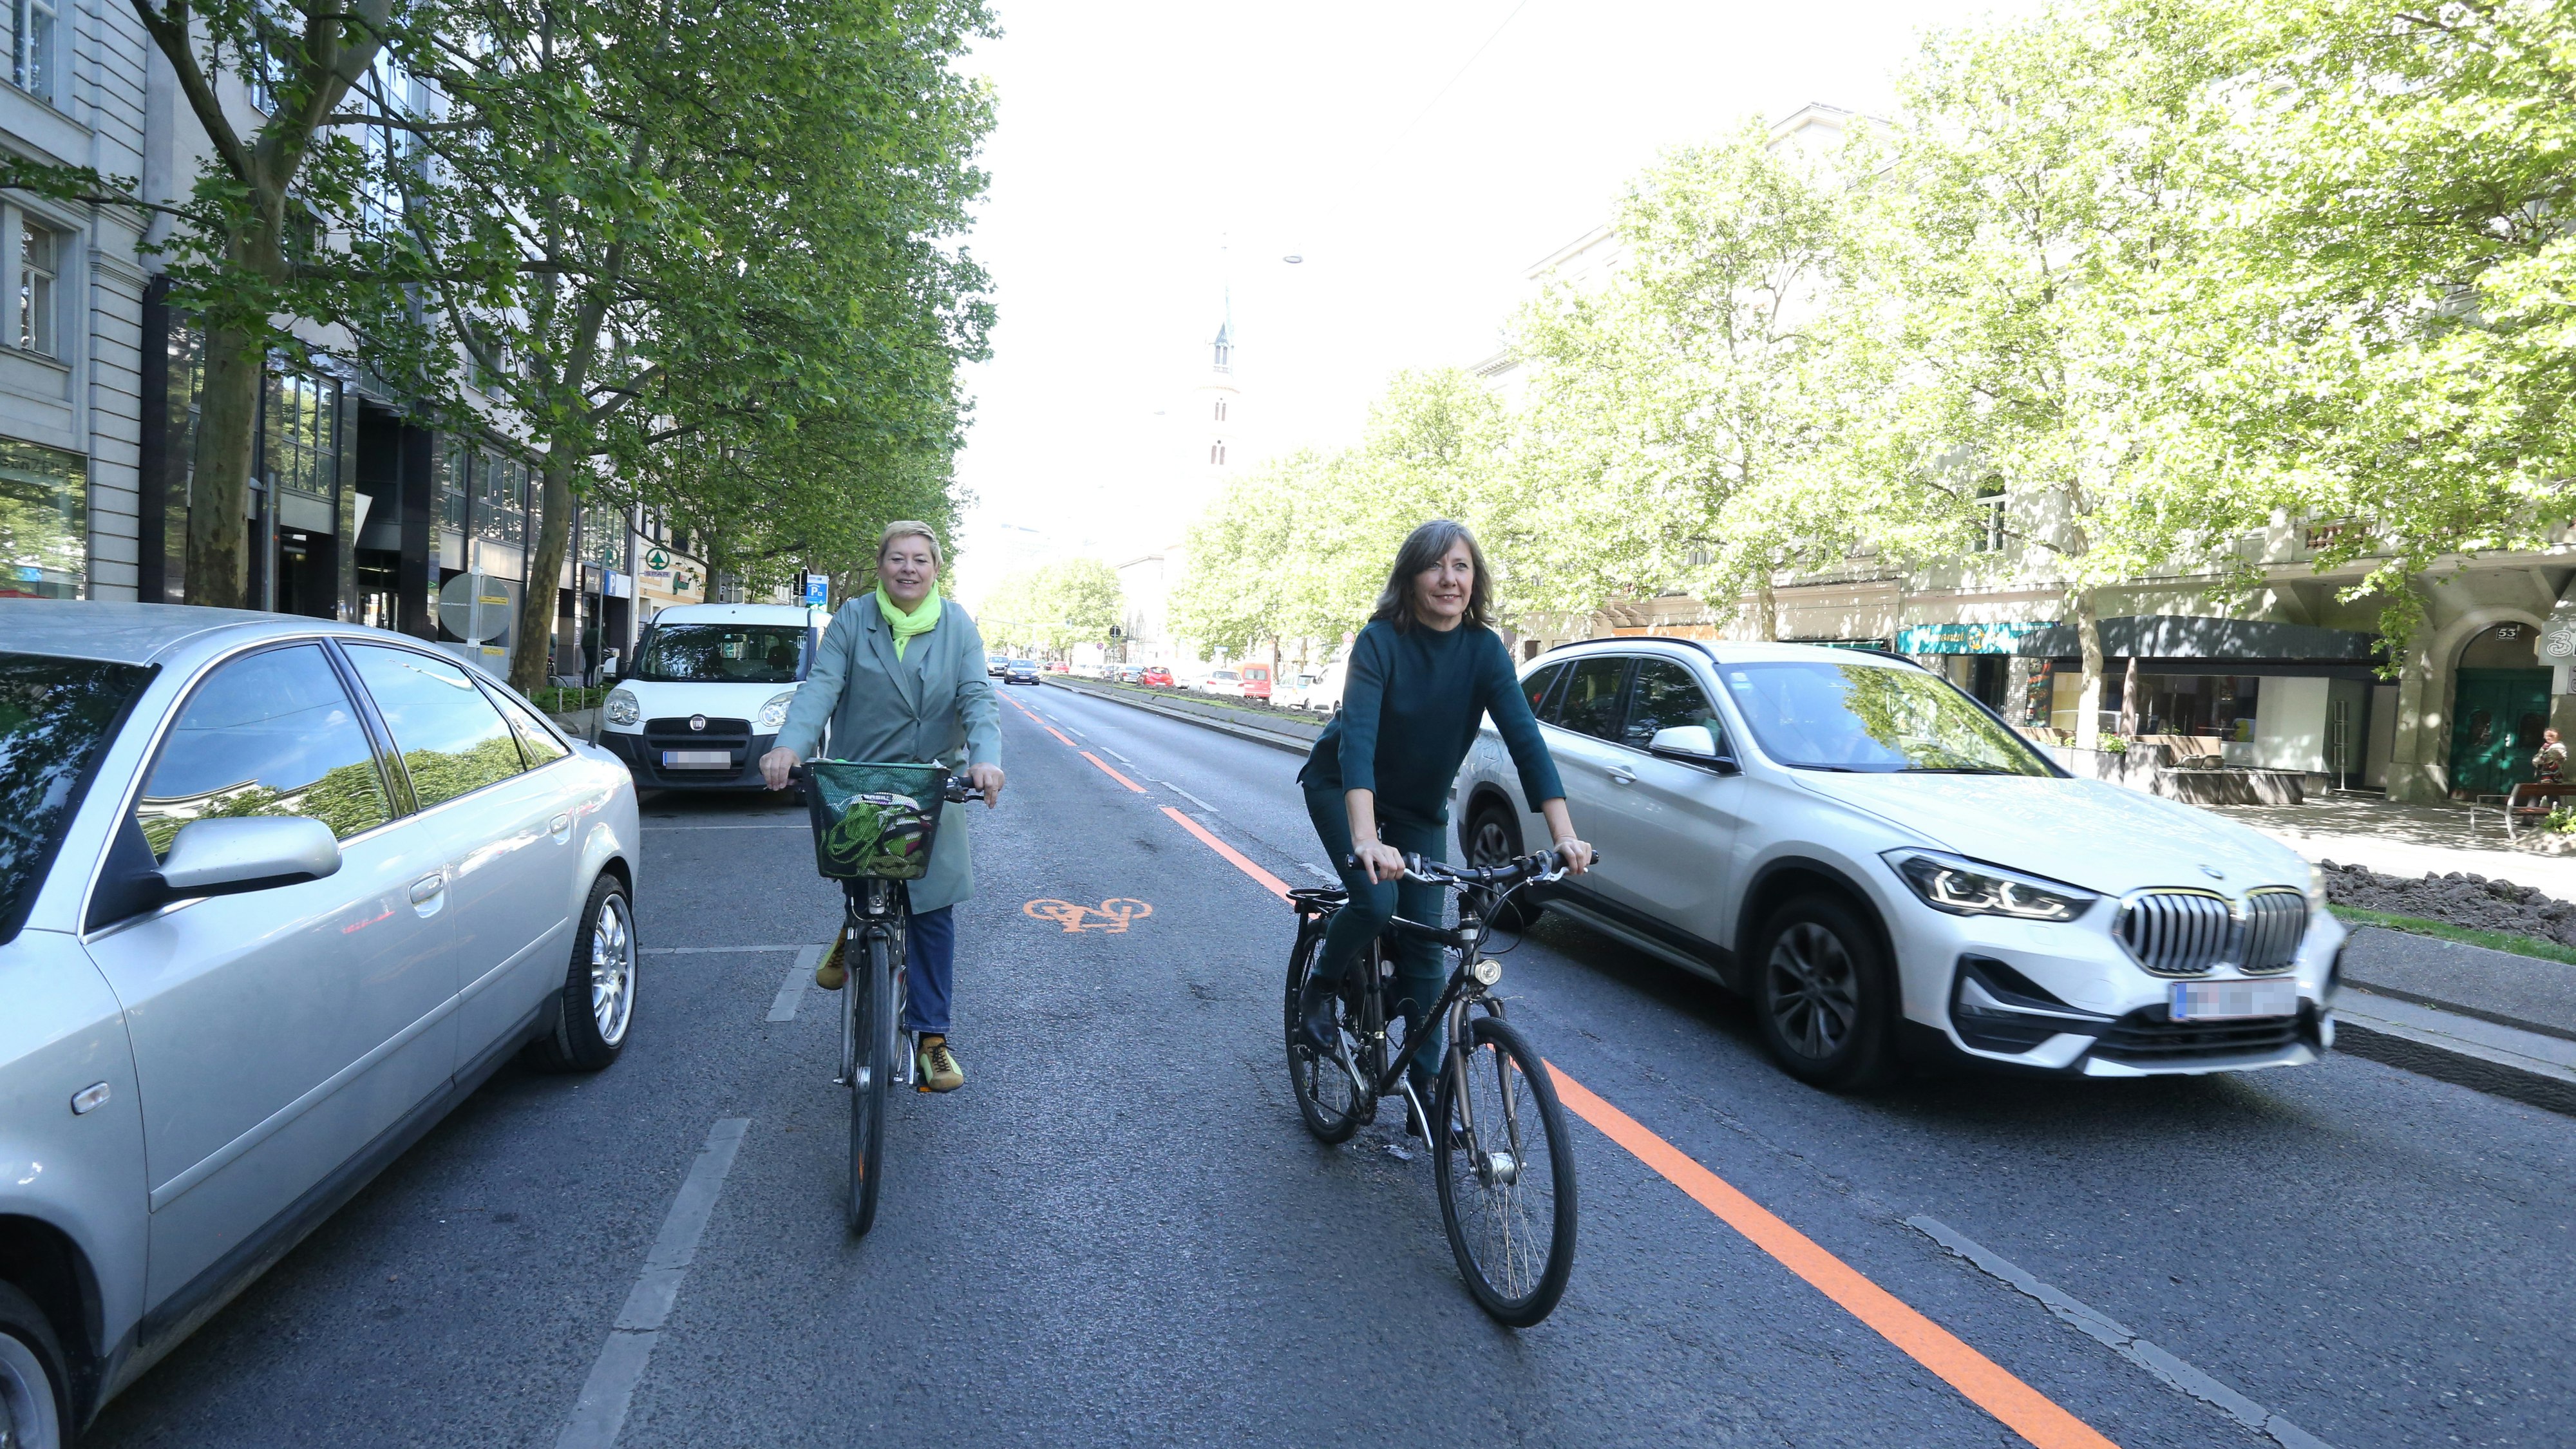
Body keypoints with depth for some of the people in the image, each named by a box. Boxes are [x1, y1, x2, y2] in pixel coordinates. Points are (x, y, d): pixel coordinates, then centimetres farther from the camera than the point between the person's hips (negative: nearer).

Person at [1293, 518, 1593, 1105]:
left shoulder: (1484, 649, -15)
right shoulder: (1380, 640, -25)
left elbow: (1525, 738, -23)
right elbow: (1357, 735, -37)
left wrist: (1565, 835, -34)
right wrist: (1366, 838, -51)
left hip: (1420, 805, 3)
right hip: (1342, 788, -3)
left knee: (1425, 942, 0)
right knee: (1376, 899, -27)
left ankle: (1424, 1090, 13)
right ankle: (1319, 985, 4)